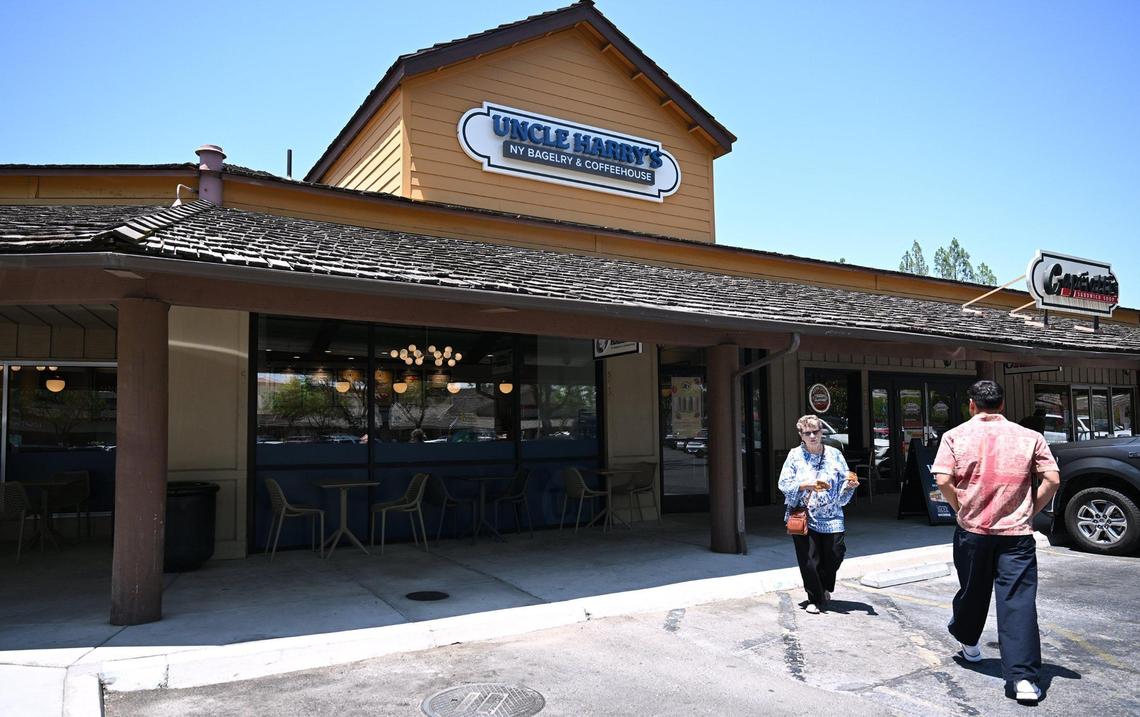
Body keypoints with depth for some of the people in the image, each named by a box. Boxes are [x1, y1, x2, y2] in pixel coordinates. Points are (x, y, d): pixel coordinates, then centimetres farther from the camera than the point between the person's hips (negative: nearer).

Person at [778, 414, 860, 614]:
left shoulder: (834, 455, 7)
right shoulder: (795, 456, 0)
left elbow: (844, 483, 9)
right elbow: (784, 484, -6)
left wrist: (850, 485, -13)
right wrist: (808, 485, -18)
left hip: (831, 518, 2)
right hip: (803, 517, -2)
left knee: (834, 555, 0)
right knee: (809, 560, -1)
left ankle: (825, 589, 30)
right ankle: (814, 599, 16)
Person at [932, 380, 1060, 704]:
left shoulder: (956, 435, -2)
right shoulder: (1029, 437, 2)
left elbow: (943, 480, -12)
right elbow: (1052, 480, -4)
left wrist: (961, 507, 5)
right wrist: (1031, 511, 9)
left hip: (972, 531, 1)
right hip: (1017, 533, 0)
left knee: (973, 591, 20)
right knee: (1019, 602, -1)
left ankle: (966, 639, 42)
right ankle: (1023, 677, -7)